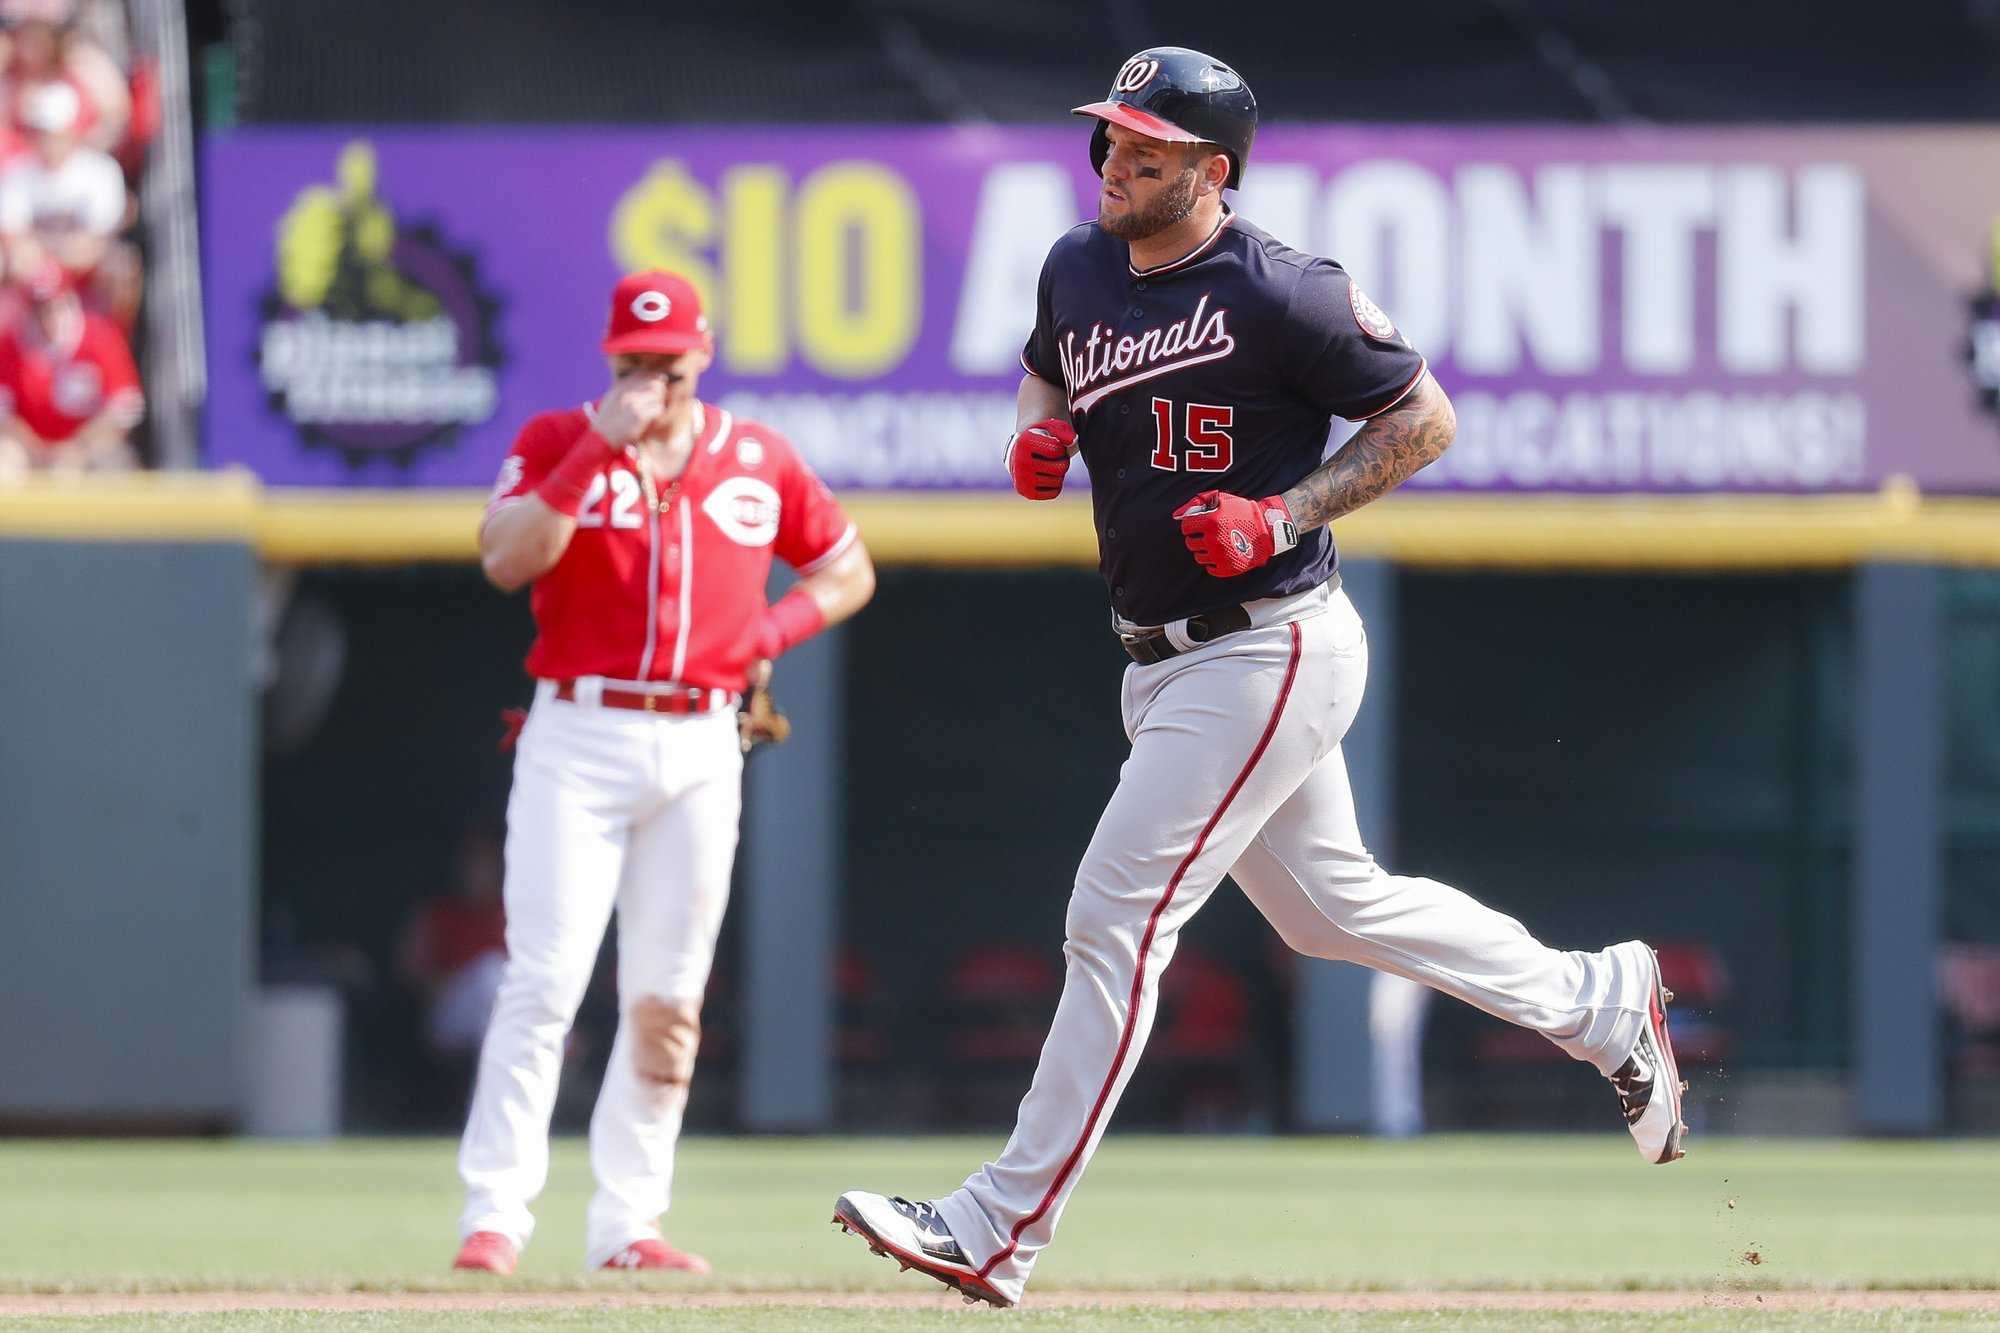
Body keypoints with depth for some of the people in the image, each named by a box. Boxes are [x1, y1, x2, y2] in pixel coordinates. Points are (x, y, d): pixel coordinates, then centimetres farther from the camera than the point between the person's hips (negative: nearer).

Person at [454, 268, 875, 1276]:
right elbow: (506, 560, -16)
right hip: (577, 742, -3)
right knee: (545, 980, -11)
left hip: (701, 749, 3)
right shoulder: (558, 444, 0)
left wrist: (772, 632, -1)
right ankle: (494, 1214, -11)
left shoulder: (759, 459, 9)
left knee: (668, 999, 5)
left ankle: (626, 1222, 11)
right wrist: (602, 448, -20)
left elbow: (847, 570, 18)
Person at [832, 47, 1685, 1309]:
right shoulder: (1078, 269, 6)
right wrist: (1040, 435, 3)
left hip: (1269, 654, -9)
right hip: (1167, 666, 9)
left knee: (1117, 918, -12)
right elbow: (1048, 370, 27)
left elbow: (1426, 418, -9)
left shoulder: (1277, 293, -16)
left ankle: (1000, 1230, -11)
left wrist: (1285, 515, -19)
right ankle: (1597, 1001, 38)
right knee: (1331, 906, 21)